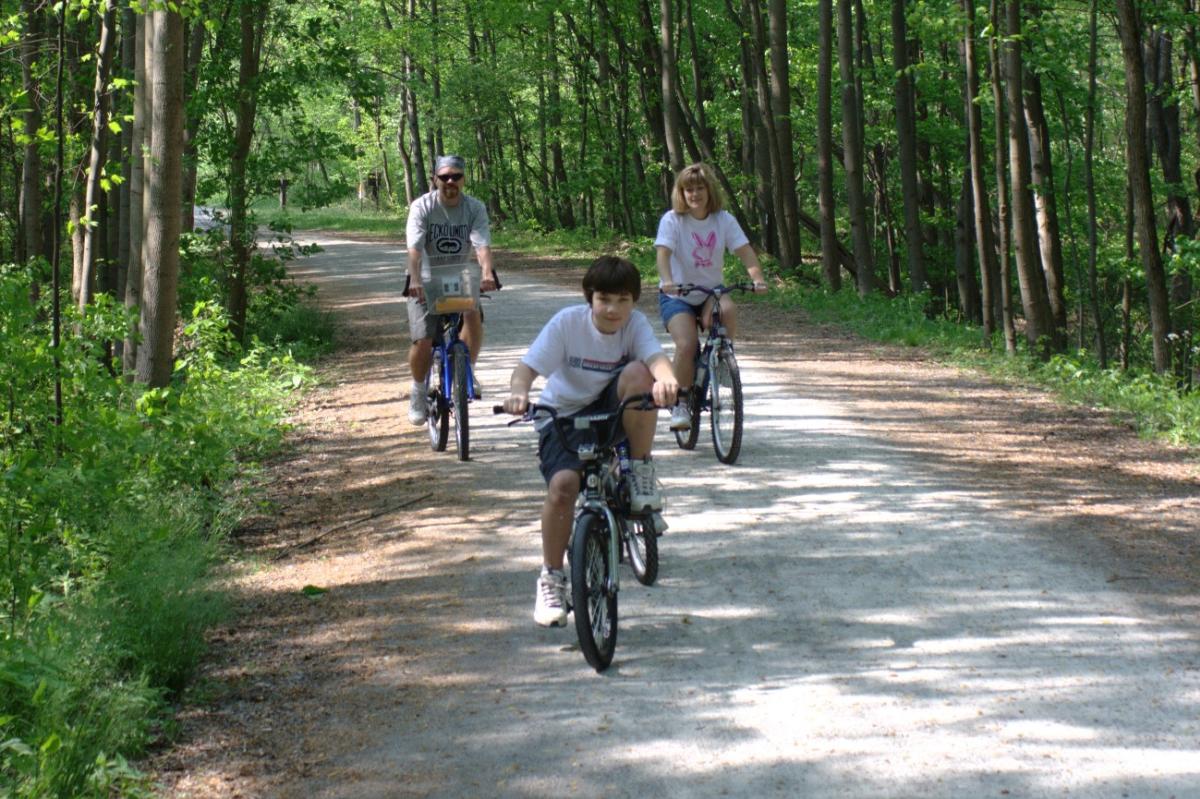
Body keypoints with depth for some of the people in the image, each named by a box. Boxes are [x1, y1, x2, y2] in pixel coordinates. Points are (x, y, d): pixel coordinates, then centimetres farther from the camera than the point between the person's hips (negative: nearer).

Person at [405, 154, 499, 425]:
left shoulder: (475, 208, -9)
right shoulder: (422, 207, -14)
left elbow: (482, 244, -24)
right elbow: (414, 248, -27)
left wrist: (487, 274, -45)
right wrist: (415, 280, -44)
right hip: (425, 282, -1)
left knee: (474, 317, -29)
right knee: (423, 343, -12)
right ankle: (418, 390, 16)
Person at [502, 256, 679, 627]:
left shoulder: (635, 323, -12)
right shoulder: (567, 322, -16)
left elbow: (656, 357, -31)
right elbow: (527, 367, -23)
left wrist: (666, 380, -56)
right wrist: (518, 391, -47)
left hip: (611, 412, 1)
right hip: (563, 416, -1)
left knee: (637, 373, -31)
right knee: (563, 483, -28)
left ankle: (641, 473, -14)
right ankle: (551, 579, -9)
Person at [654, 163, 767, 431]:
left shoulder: (724, 220, -2)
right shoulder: (672, 220, -9)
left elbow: (745, 251, -12)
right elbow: (663, 253, -23)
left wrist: (757, 278, -32)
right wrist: (667, 281, -43)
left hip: (711, 291, 3)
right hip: (677, 296, -2)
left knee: (728, 310, -33)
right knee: (687, 344, -25)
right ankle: (680, 405, -8)